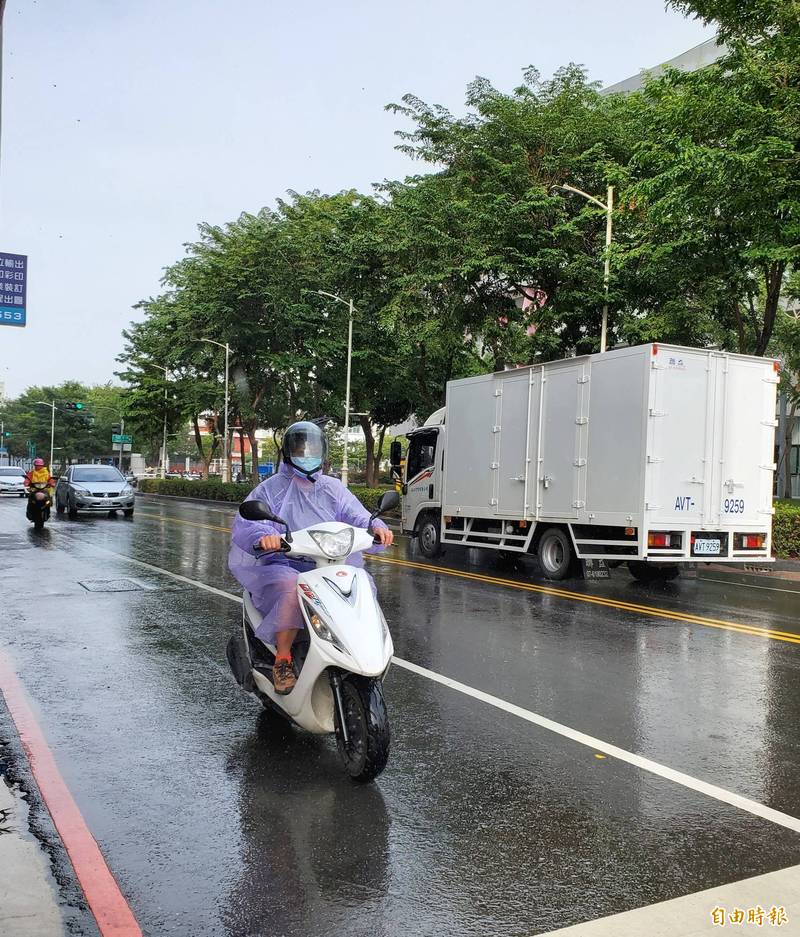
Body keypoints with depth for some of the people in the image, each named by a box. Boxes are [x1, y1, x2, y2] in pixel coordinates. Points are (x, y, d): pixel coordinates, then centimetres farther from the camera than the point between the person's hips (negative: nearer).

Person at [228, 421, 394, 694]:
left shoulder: (333, 489, 17)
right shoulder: (270, 489, 6)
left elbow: (356, 515, 3)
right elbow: (244, 524, -8)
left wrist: (376, 527, -21)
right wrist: (264, 535, -32)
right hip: (282, 566, -3)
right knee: (292, 587, -36)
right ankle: (282, 660, -24)